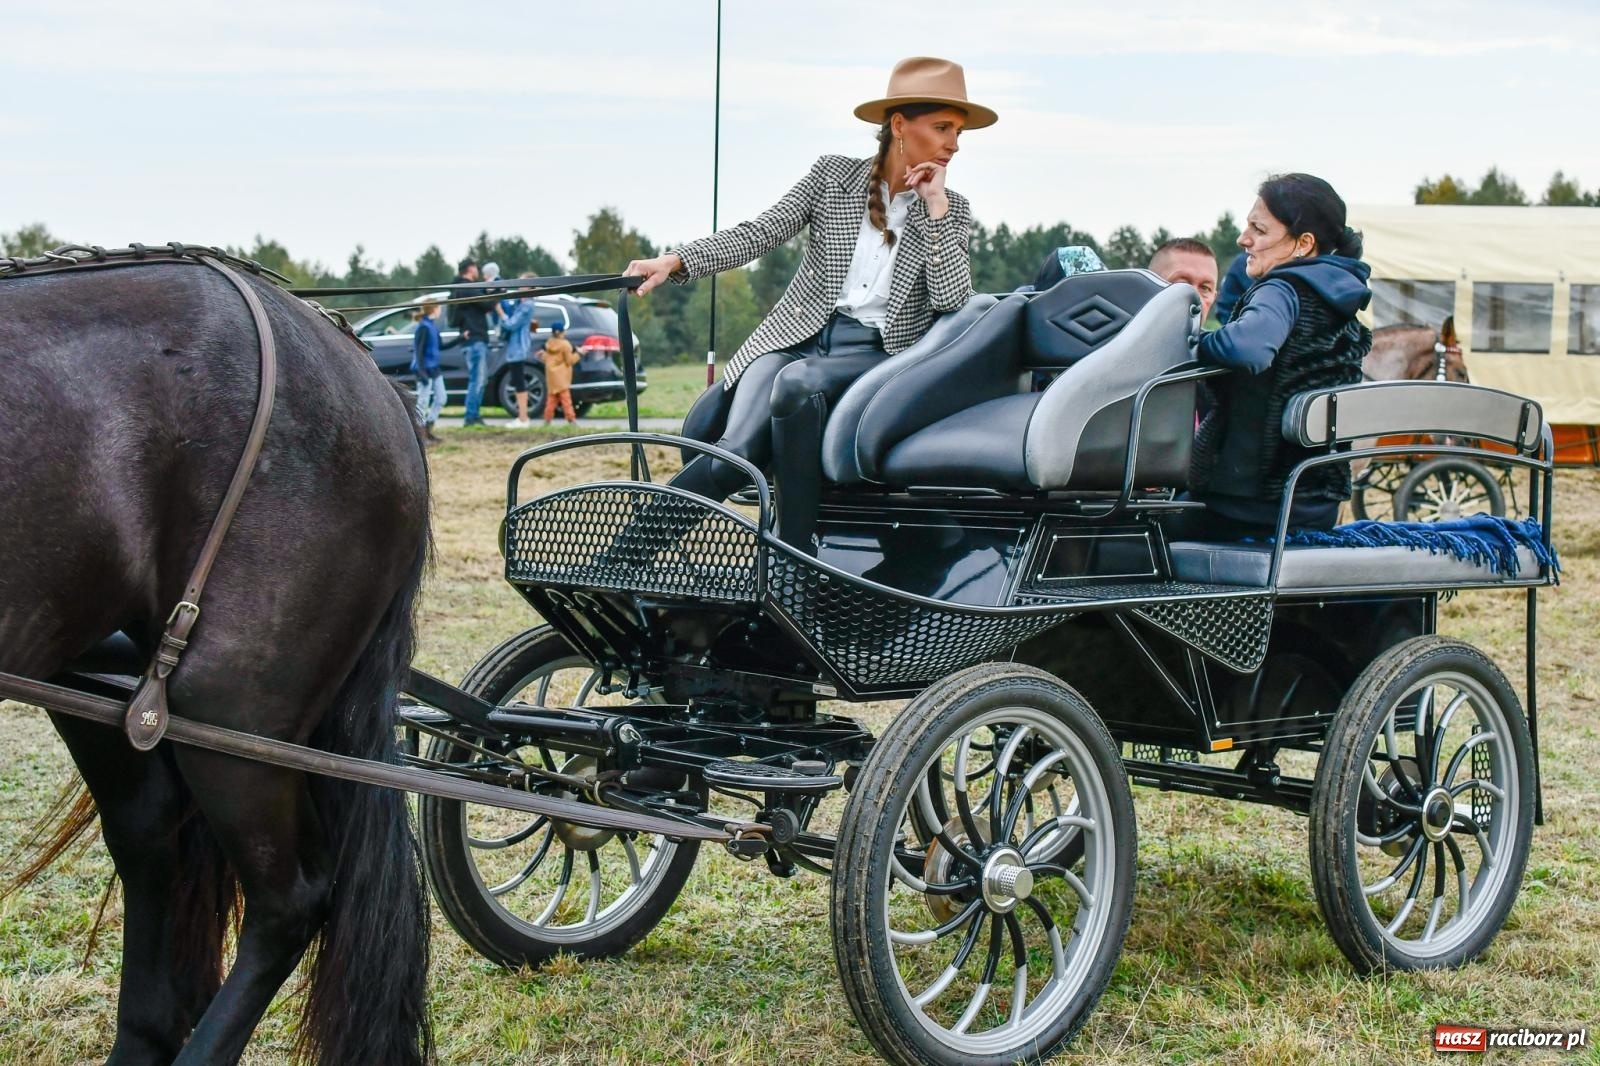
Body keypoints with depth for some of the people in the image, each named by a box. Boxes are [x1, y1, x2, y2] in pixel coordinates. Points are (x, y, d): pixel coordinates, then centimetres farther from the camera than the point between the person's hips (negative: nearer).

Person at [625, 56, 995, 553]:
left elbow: (951, 298, -2)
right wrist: (676, 261, -11)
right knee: (737, 447, -28)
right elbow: (758, 234, 3)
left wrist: (935, 208, -6)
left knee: (798, 383, -37)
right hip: (798, 337, 1)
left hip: (877, 351, -1)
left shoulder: (951, 210, 12)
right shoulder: (833, 175, 11)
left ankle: (795, 560, -34)